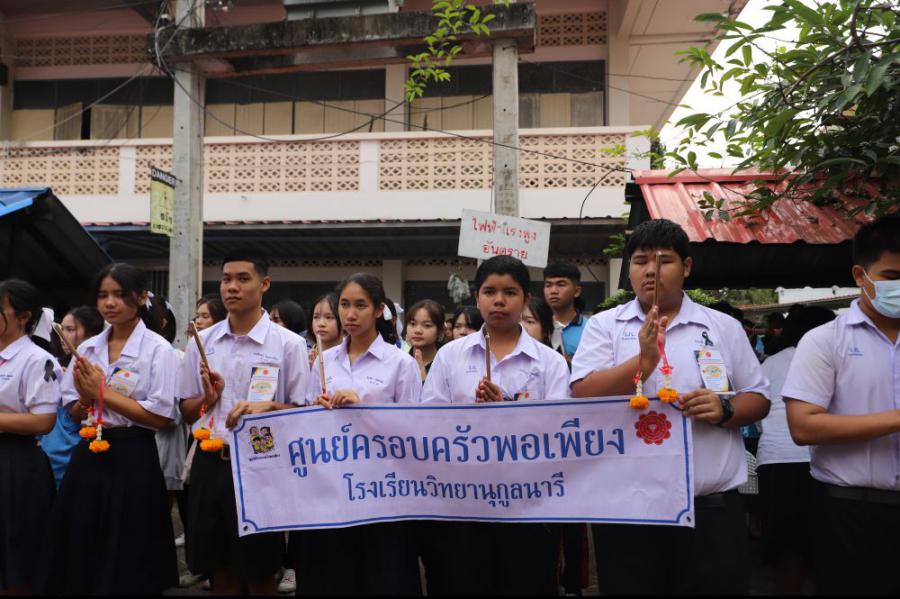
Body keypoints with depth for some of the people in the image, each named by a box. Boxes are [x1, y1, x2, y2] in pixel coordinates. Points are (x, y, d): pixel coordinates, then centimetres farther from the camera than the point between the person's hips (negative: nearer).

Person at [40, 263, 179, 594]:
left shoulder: (158, 349, -9)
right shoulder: (88, 348, 9)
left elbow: (160, 417, -15)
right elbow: (74, 412, 12)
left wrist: (104, 393, -13)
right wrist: (86, 397, -10)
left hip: (132, 459, -5)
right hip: (89, 456, 6)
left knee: (127, 566, 6)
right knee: (82, 557, 15)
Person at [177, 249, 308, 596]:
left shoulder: (288, 344, -6)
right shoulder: (202, 341, 7)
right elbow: (186, 412, 13)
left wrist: (267, 407, -20)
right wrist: (208, 398, -7)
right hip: (210, 464, 4)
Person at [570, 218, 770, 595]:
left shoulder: (724, 327, 7)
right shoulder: (604, 326, 3)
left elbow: (758, 399, 10)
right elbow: (583, 397, -9)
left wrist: (724, 409, -11)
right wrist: (644, 360, -21)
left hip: (712, 508, 1)